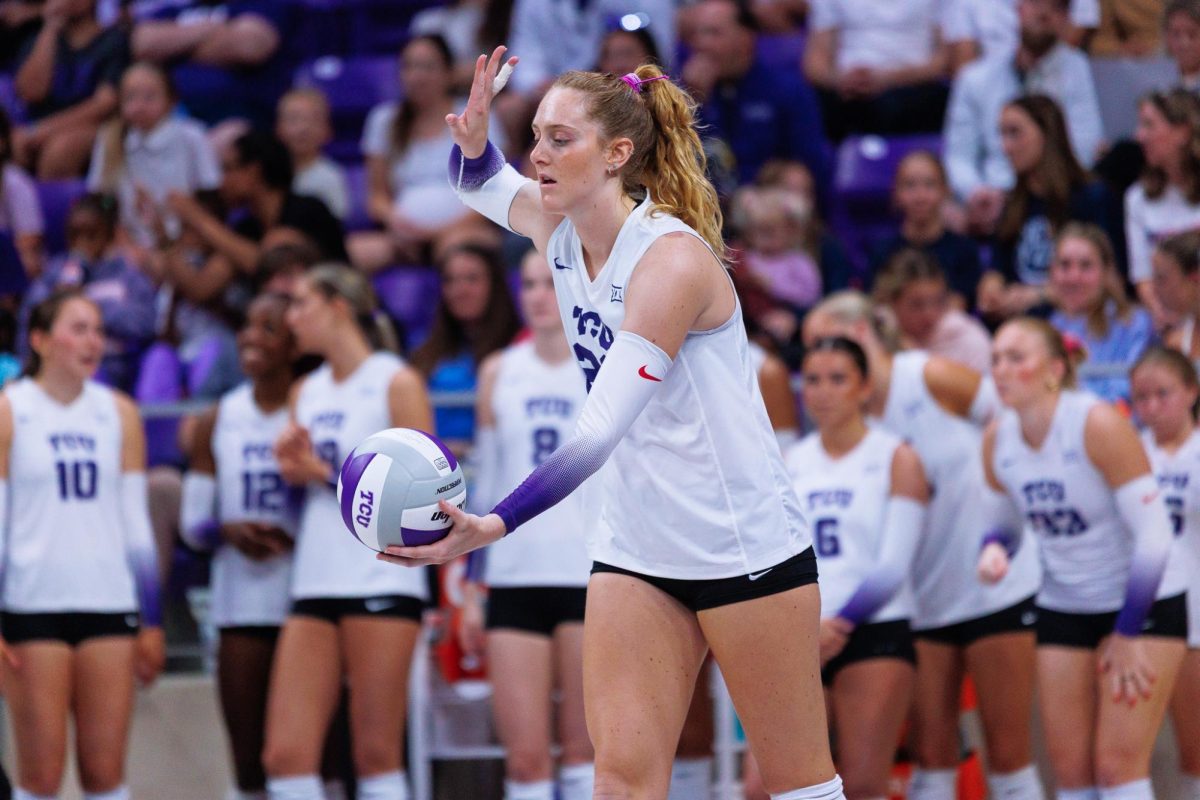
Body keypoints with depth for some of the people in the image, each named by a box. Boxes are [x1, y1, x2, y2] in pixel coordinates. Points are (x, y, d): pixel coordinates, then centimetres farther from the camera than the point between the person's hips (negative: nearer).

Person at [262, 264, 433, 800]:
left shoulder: (396, 383, -1)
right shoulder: (306, 392, 18)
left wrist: (330, 473, -11)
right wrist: (294, 466, -1)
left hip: (381, 585, -6)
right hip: (314, 588, 6)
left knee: (376, 755, -6)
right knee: (285, 755, -3)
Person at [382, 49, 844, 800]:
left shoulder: (674, 259, -23)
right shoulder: (559, 229, 0)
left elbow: (601, 432, -31)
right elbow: (479, 182, 23)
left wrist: (492, 526, -42)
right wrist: (474, 136, -3)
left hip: (745, 548, -7)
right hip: (635, 551, 7)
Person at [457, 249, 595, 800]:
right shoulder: (499, 373, 12)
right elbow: (483, 489, 16)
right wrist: (472, 591, 11)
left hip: (594, 580, -3)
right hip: (514, 579, 3)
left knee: (584, 747, -2)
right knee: (524, 754, -3)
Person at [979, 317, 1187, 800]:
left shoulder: (1098, 425, -21)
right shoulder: (998, 439, -3)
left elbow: (1154, 533, -19)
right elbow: (1002, 519, 13)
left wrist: (1127, 634, -15)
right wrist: (993, 550, -13)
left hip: (1143, 604, -6)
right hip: (1064, 610, 6)